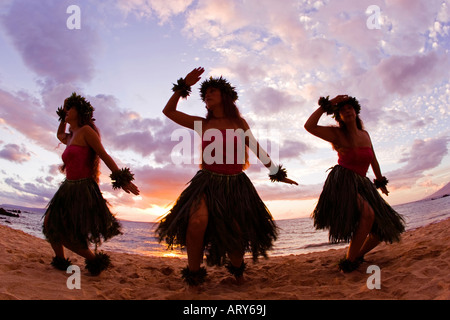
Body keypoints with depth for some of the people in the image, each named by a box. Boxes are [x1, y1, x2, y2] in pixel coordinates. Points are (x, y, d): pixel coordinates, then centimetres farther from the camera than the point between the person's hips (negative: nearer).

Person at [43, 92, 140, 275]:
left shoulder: (86, 130, -9)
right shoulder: (71, 137, 15)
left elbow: (105, 155, -14)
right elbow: (59, 135, 41)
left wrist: (122, 179, -19)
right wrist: (63, 116, 29)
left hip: (83, 191, -9)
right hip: (68, 189, 9)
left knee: (68, 236, -8)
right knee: (50, 224, 9)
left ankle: (95, 259, 13)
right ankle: (60, 260, 28)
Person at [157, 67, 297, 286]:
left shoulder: (239, 123, 10)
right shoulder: (202, 124, 10)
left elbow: (257, 150, 14)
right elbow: (169, 111, 10)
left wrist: (276, 173, 14)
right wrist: (183, 86, 5)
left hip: (235, 185, 1)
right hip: (208, 182, -1)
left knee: (236, 233, -3)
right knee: (197, 222, -27)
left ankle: (237, 268, 31)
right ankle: (193, 276, -8)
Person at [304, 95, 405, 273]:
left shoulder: (365, 135, 11)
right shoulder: (337, 134, -5)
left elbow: (373, 161, 24)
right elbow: (309, 126, -20)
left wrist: (381, 182, 31)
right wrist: (327, 104, -16)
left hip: (362, 184, 7)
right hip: (343, 183, -7)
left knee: (385, 227, 6)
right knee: (367, 213, -33)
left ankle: (358, 255, 25)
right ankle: (348, 263, -21)